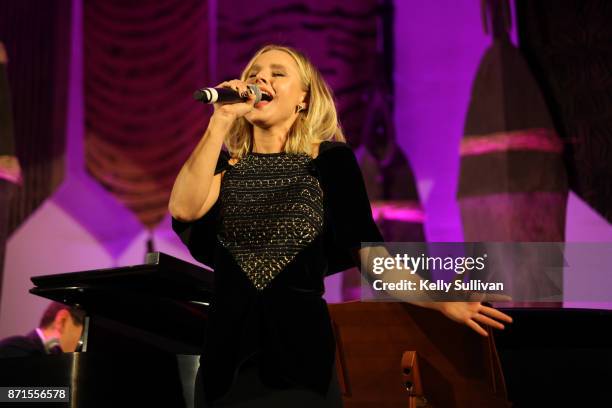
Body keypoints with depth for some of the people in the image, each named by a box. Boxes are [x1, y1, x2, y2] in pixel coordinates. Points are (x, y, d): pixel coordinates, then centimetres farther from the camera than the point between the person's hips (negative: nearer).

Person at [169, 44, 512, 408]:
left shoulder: (330, 160, 2)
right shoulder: (224, 163, 8)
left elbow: (367, 250, -1)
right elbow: (184, 209, -12)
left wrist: (441, 302, -11)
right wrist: (221, 119, -14)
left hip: (299, 352, -2)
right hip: (228, 352, 2)